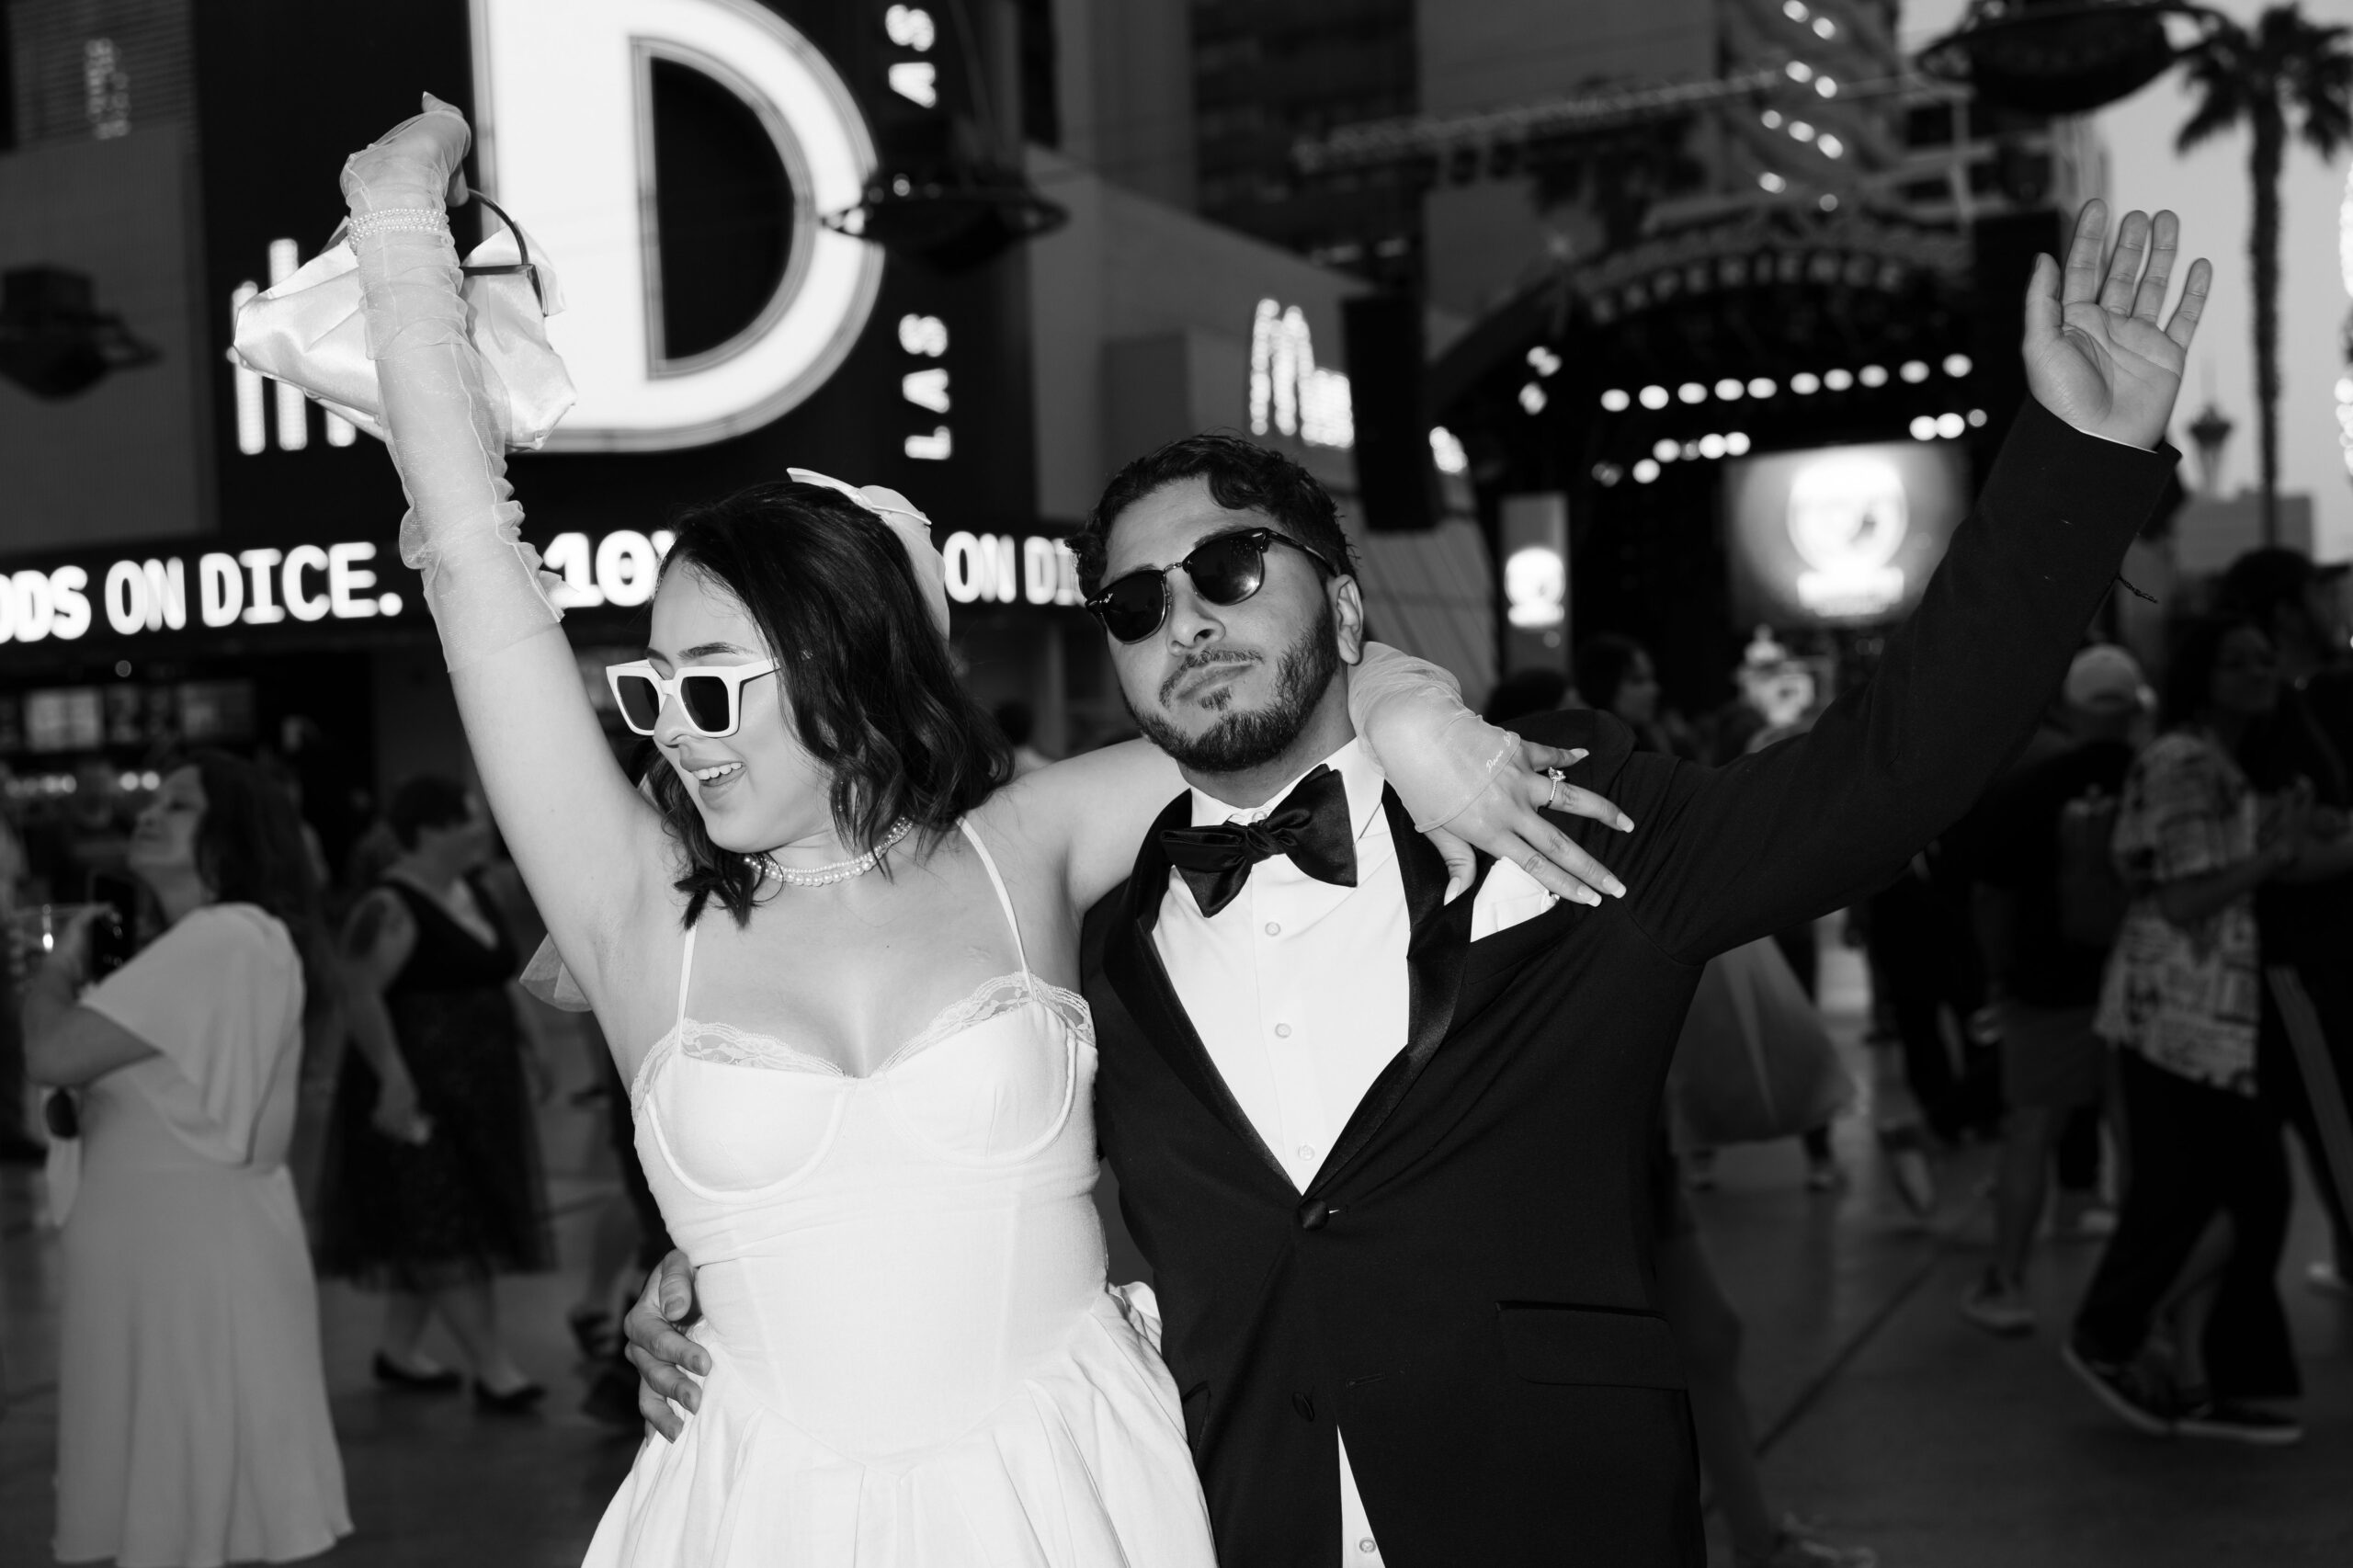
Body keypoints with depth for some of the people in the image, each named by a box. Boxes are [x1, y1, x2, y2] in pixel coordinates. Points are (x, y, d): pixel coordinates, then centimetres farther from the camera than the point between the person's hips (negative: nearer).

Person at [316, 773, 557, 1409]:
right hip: (419, 1088, -9)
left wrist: (525, 1043, 15)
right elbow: (363, 996, -23)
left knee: (433, 1230, 15)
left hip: (477, 1087, 9)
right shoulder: (391, 909, -16)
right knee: (443, 1228, -5)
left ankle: (400, 1348, 26)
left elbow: (500, 979, 21)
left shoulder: (473, 891, 11)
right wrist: (392, 1077, -29)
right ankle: (492, 1367, -3)